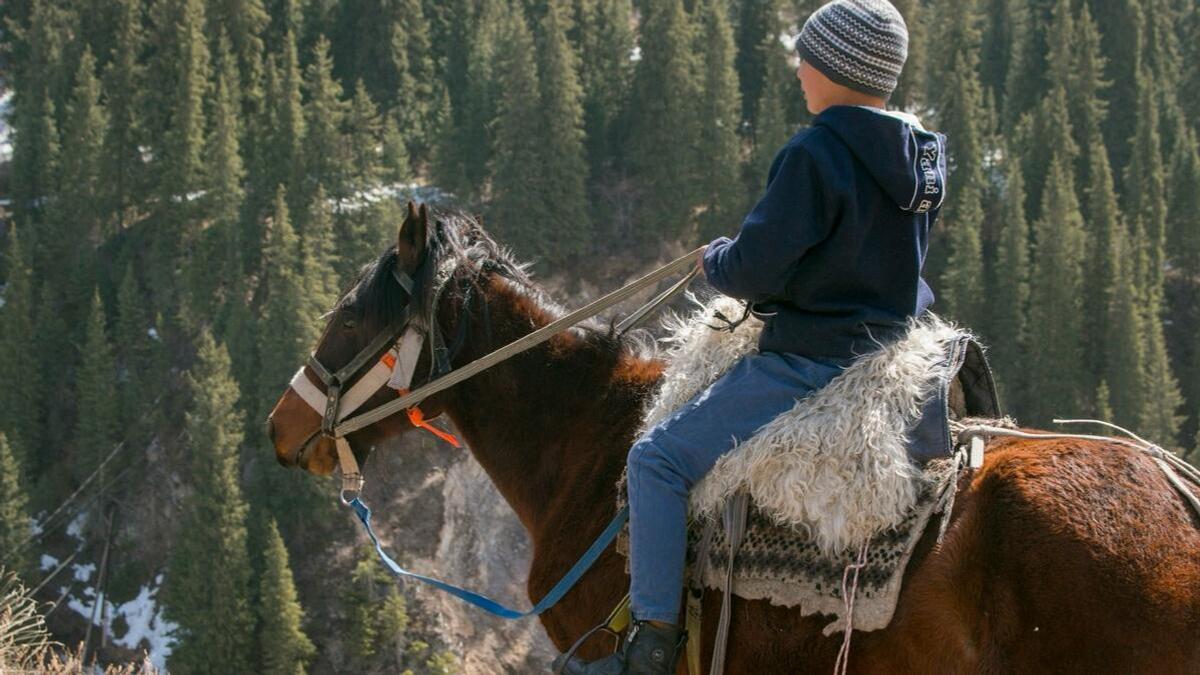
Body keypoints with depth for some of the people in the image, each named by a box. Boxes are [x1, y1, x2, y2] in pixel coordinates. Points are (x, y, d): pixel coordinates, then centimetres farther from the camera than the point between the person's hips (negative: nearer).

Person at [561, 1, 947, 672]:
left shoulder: (815, 156, -19)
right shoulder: (924, 159, 8)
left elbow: (756, 269, -19)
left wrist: (715, 260, 4)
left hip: (809, 364, -9)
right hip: (894, 355, 9)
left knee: (659, 459, -5)